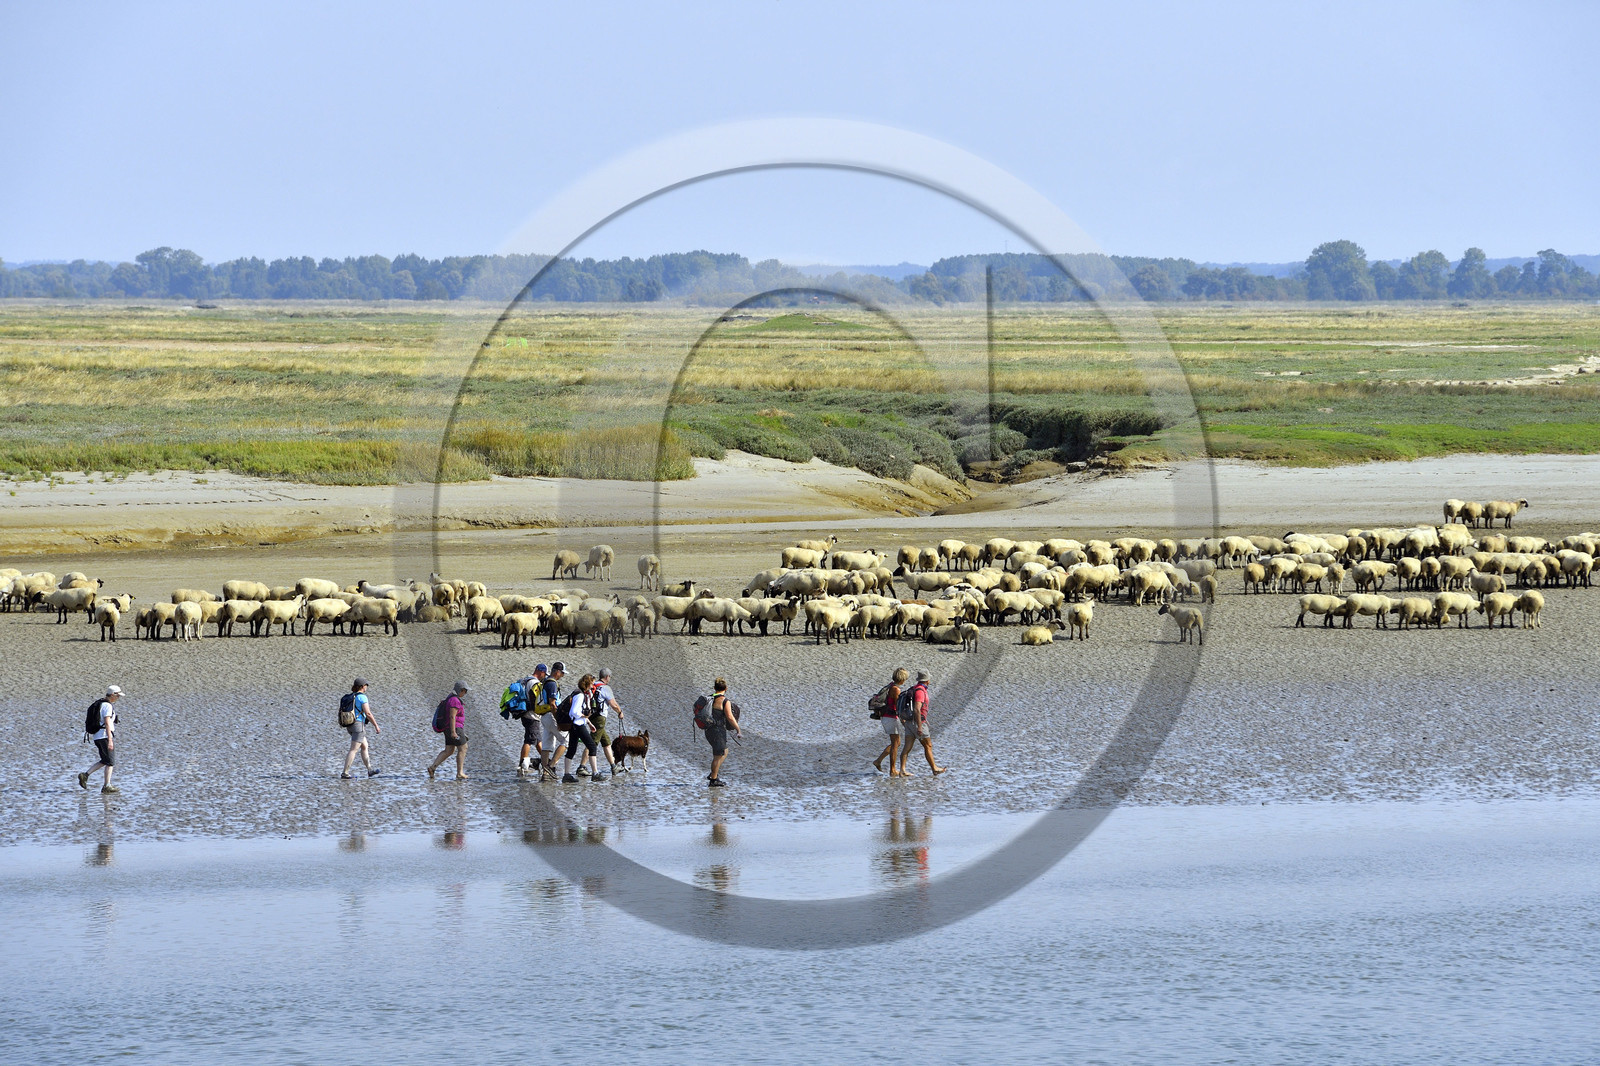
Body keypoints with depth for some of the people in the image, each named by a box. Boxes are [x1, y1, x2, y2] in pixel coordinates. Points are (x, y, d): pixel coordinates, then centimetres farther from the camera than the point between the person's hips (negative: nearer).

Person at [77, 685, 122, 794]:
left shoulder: (99, 704, 16)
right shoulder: (107, 706, -14)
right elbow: (107, 723, -22)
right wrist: (110, 740, -26)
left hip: (96, 736, 9)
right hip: (104, 735, -9)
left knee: (105, 761, 15)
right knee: (110, 761, -2)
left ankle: (85, 775, 5)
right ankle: (107, 786, -3)